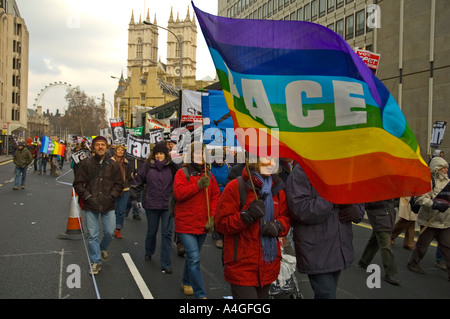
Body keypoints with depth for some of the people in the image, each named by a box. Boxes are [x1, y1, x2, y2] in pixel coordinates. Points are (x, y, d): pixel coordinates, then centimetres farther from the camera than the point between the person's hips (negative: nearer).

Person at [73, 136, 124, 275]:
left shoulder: (113, 165, 3)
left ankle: (103, 248, 38)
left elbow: (119, 184, 8)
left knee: (110, 232, 5)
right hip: (91, 206, -1)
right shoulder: (85, 164, -2)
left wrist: (111, 196, -5)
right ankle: (96, 262, 21)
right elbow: (78, 184, 0)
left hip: (108, 206, 1)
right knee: (92, 235, 5)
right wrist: (88, 197, -9)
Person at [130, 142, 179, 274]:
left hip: (168, 206, -1)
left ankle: (166, 264, 7)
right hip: (151, 205, 1)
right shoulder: (147, 166, 0)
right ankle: (149, 252, 45)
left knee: (167, 234, -2)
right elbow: (137, 182, 7)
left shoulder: (172, 167, -1)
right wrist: (134, 198, 5)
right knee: (152, 231, 17)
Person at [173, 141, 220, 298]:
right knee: (194, 259, -10)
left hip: (203, 225, 5)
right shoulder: (182, 173, -5)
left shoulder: (209, 175, 7)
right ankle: (200, 294, -3)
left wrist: (212, 218, -4)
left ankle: (186, 283, 42)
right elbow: (178, 193, -18)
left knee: (192, 257, 21)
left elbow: (215, 197, 5)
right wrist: (198, 185, -23)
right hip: (186, 224, -5)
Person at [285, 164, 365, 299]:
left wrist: (357, 211, -4)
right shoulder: (301, 170, -11)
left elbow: (359, 202, 20)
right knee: (327, 294, -8)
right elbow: (299, 210, -22)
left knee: (329, 292, 19)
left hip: (340, 251, 7)